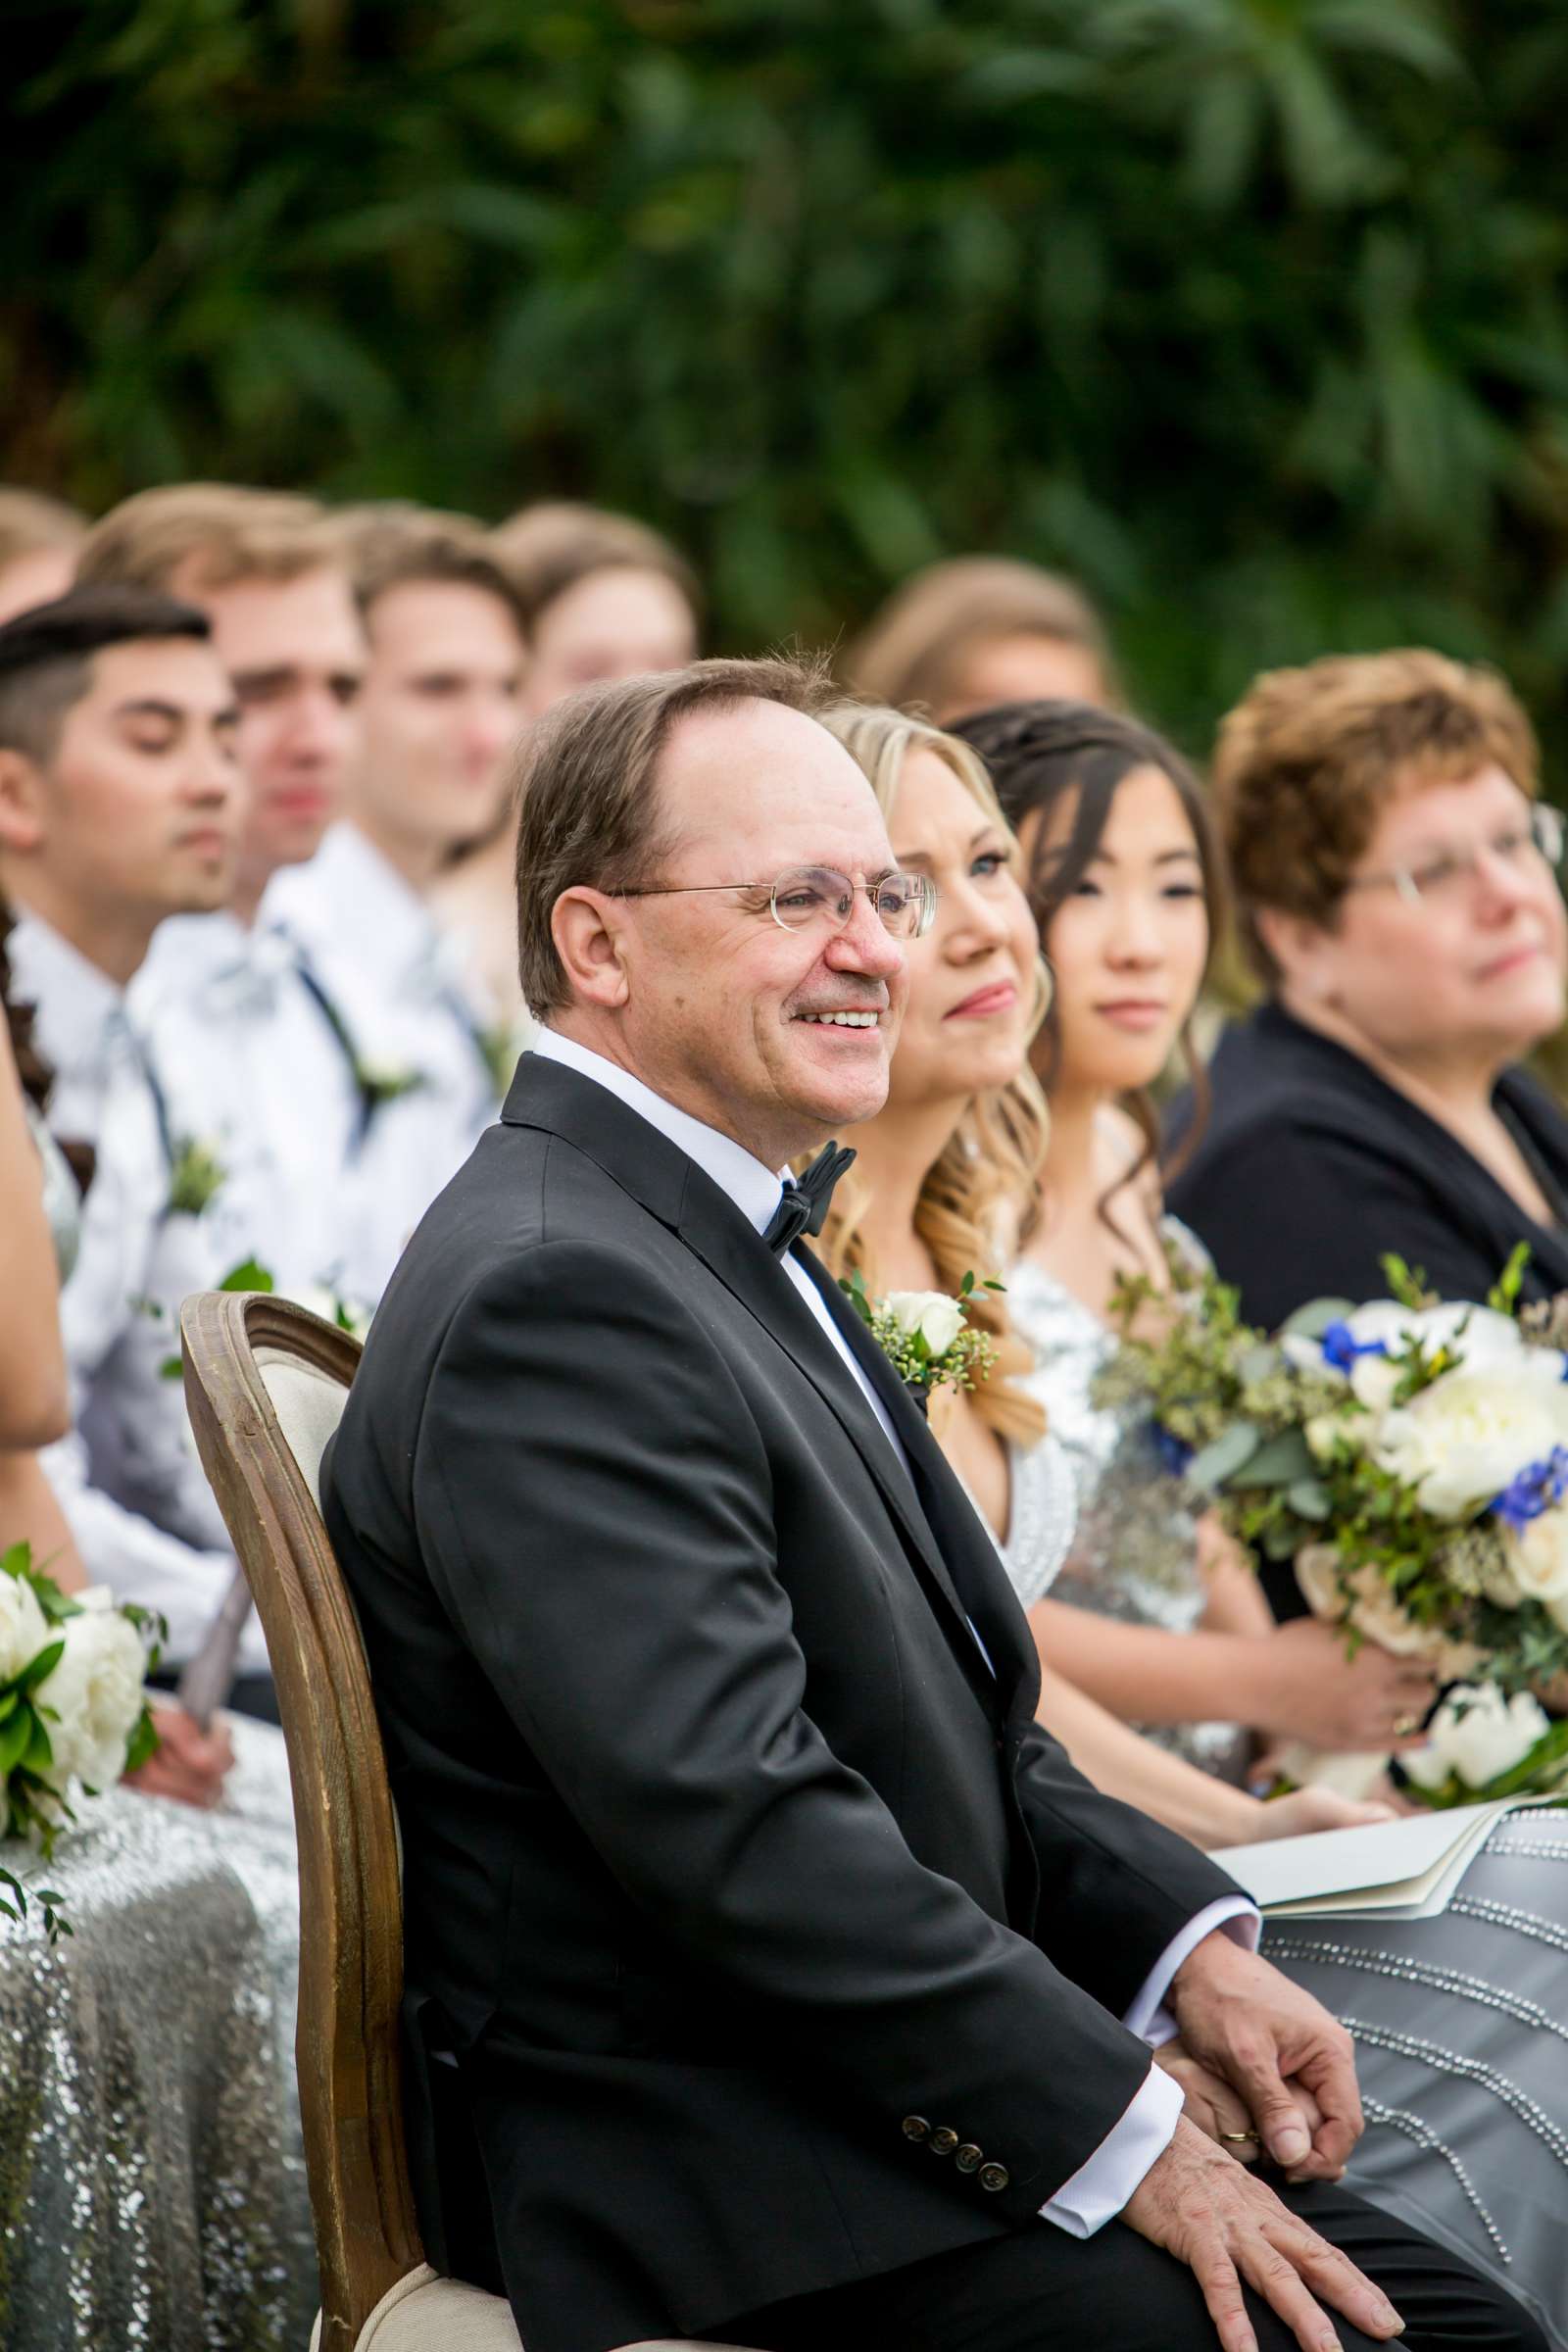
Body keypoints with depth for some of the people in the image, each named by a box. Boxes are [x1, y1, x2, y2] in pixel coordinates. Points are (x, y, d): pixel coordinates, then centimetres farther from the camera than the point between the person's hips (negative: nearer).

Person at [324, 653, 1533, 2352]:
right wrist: (1124, 2139, -20)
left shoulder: (719, 1244, 16)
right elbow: (736, 1823, -25)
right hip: (707, 2197, -10)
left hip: (899, 2106, 10)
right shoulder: (548, 1298, -18)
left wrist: (1184, 1942, 5)